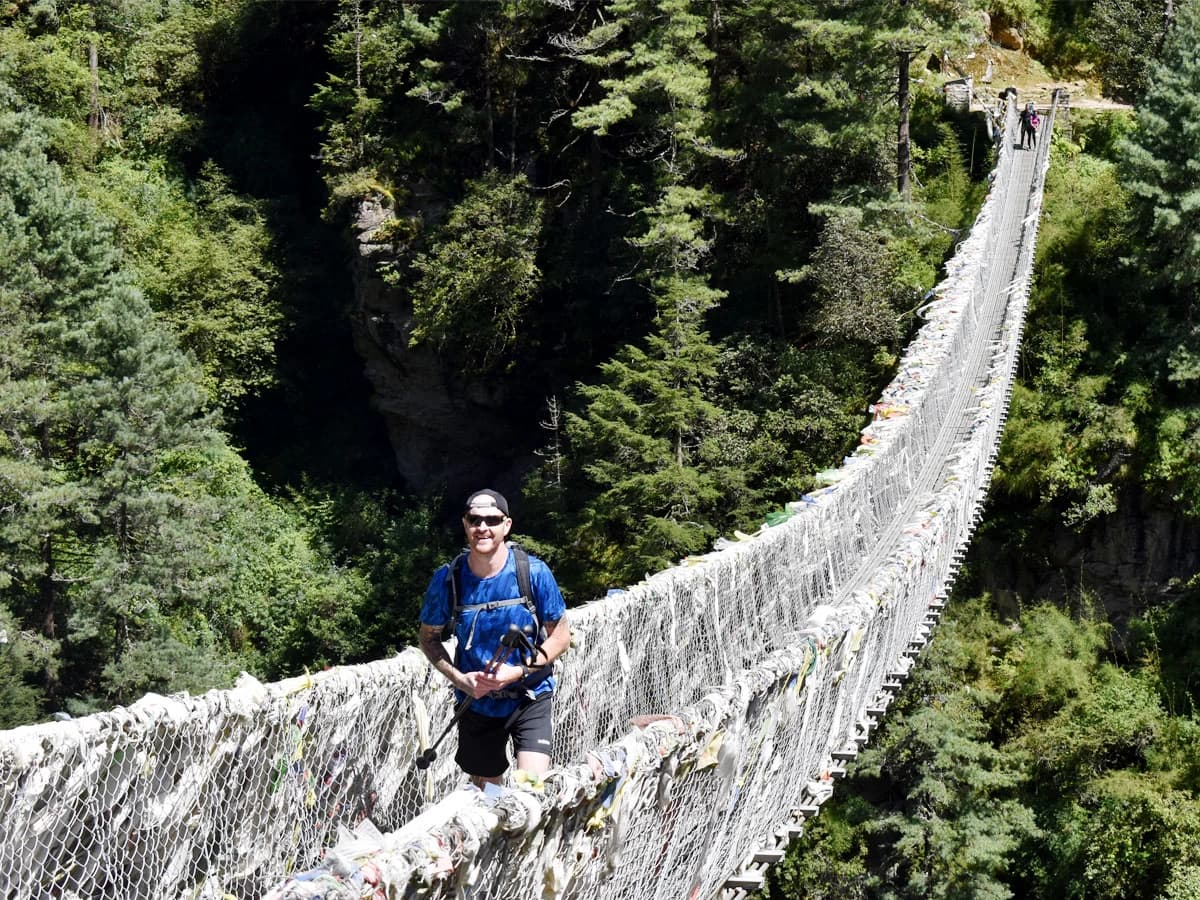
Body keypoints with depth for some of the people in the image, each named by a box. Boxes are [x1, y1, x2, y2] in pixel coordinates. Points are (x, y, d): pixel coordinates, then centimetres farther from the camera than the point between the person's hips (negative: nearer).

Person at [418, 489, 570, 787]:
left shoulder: (534, 572, -15)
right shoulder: (447, 579, -11)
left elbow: (560, 637, -6)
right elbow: (429, 638, 4)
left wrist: (518, 671, -19)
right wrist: (459, 679, -12)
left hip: (531, 697, -2)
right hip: (477, 703, 2)